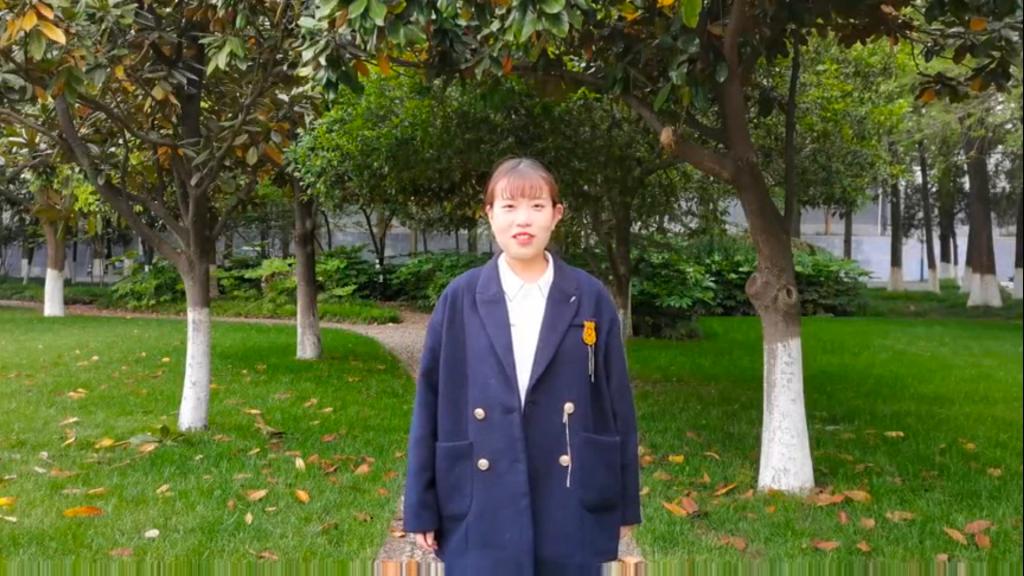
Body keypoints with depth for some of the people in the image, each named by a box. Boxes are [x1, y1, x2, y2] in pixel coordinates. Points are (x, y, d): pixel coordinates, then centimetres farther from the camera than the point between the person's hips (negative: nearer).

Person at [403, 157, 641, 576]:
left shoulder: (590, 298, 0)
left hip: (571, 509, 1)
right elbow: (430, 406, 2)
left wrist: (624, 504, 6)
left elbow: (617, 403, 4)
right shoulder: (460, 298, -1)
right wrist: (422, 508, 2)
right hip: (480, 512, 0)